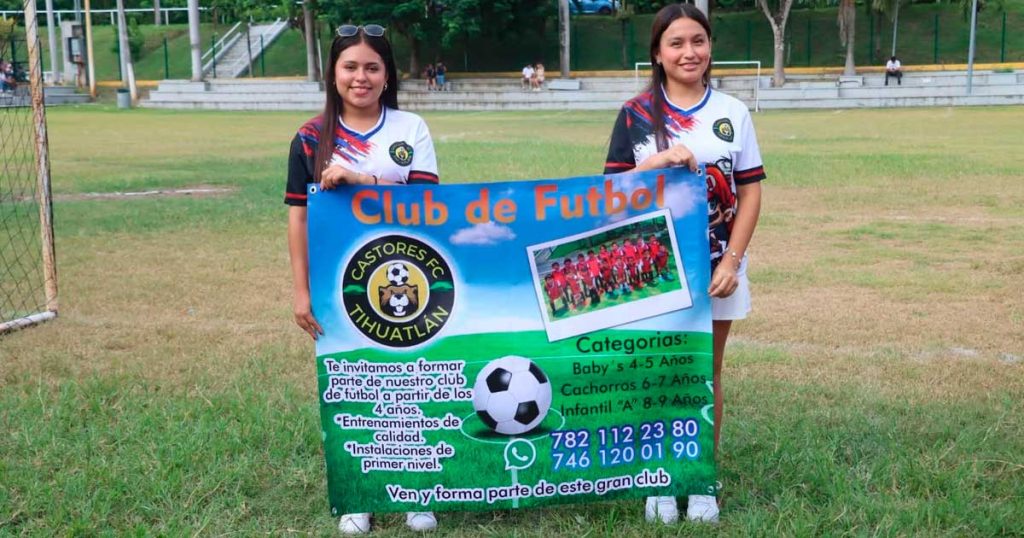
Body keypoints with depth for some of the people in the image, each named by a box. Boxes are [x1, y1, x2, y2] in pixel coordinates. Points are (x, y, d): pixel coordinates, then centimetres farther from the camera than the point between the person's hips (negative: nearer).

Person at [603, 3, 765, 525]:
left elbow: (750, 192, 2)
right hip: (652, 265, -1)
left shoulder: (732, 112, 2)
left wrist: (732, 260, -7)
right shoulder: (635, 114, -1)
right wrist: (658, 162, -18)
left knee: (706, 374, 10)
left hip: (715, 265, 1)